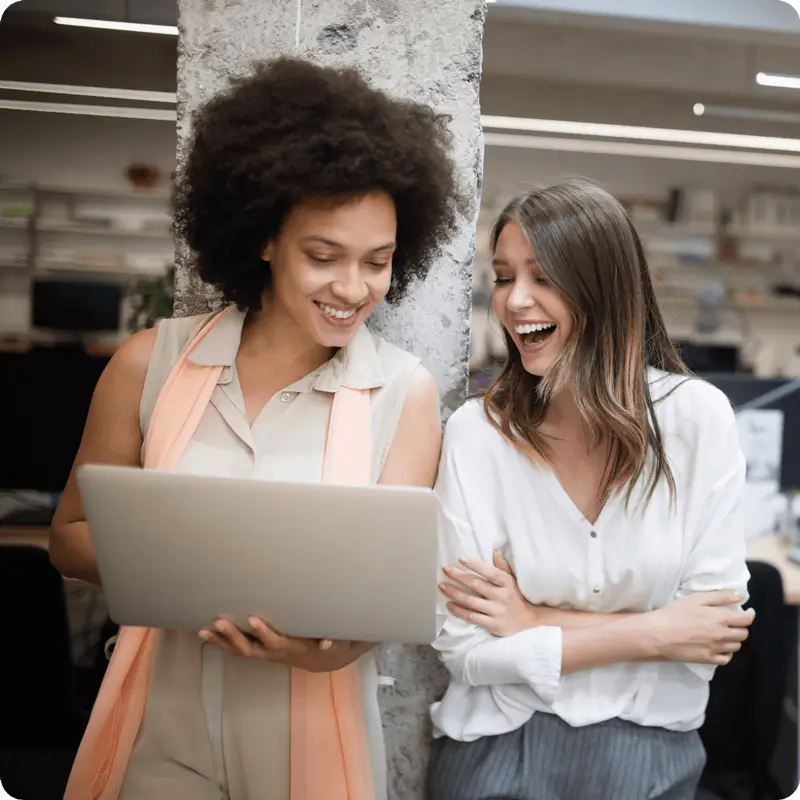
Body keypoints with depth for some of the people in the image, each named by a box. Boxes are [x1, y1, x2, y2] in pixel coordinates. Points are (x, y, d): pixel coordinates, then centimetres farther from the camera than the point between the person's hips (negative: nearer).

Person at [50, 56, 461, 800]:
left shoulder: (404, 391, -10)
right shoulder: (151, 363, -7)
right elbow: (72, 534, 0)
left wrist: (334, 642, -32)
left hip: (311, 735, 0)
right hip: (164, 729, 1)